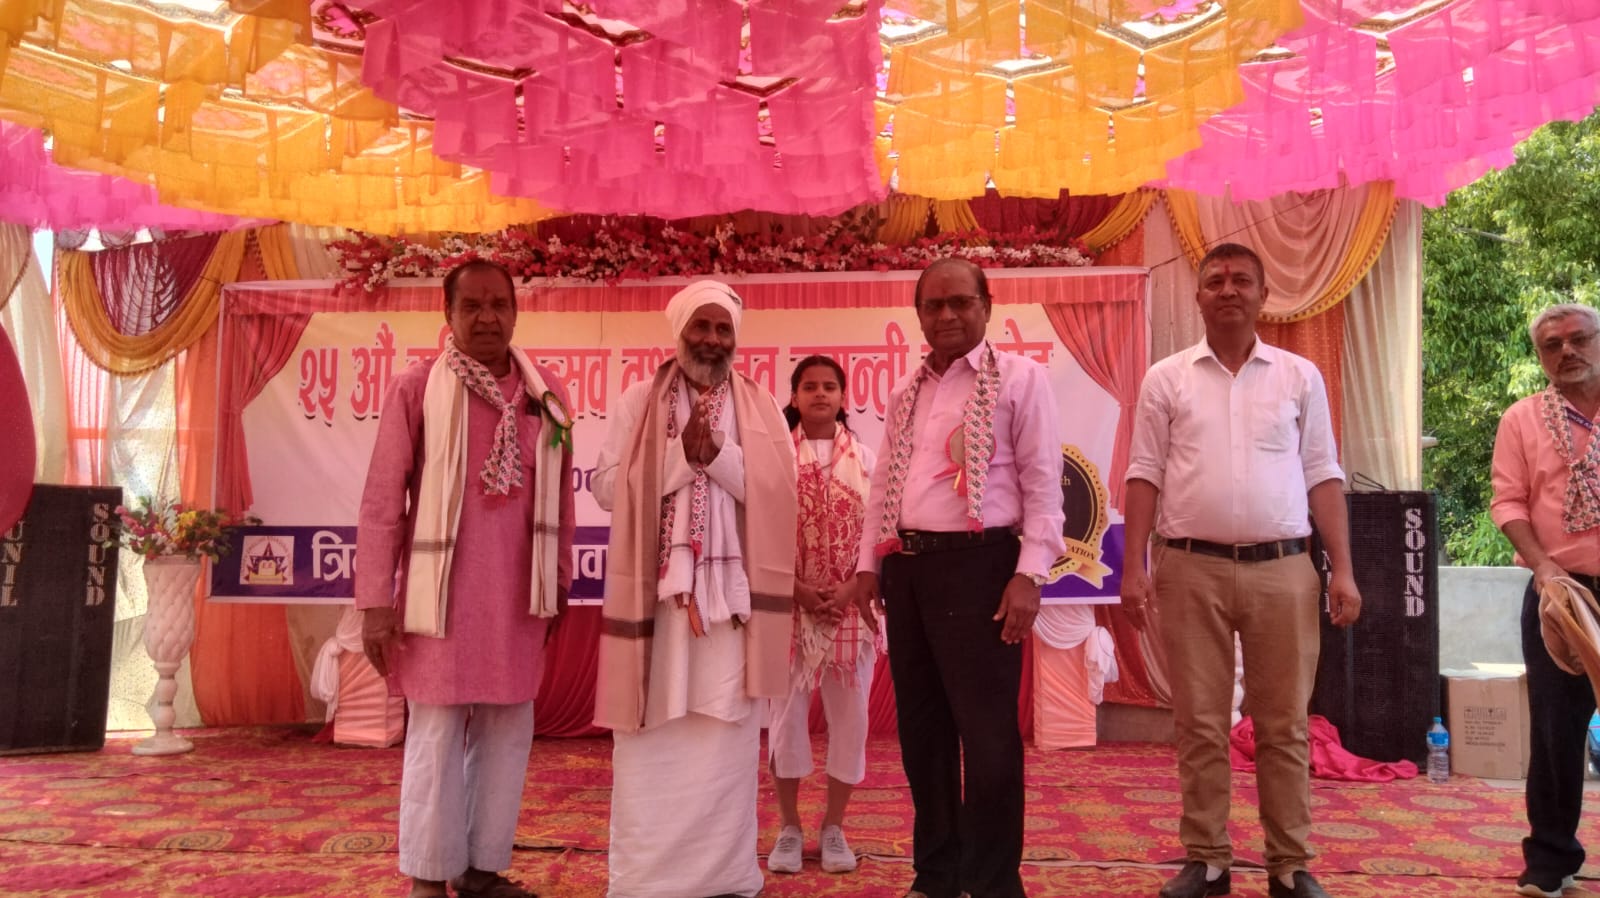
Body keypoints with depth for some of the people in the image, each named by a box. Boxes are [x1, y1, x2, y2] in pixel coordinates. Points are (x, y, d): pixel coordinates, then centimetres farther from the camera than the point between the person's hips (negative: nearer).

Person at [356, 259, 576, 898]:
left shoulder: (546, 393, 6)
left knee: (507, 733, 11)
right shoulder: (417, 389, -5)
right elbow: (381, 500, -5)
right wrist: (376, 600, -8)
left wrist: (560, 582, 14)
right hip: (442, 593, -4)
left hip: (517, 595, 4)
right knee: (436, 736, 4)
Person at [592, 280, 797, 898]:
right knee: (652, 742, 3)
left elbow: (778, 492, -1)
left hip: (733, 593, 1)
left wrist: (716, 452, -11)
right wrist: (684, 453, -10)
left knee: (727, 738, 4)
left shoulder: (761, 409, 9)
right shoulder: (639, 402, 7)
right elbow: (607, 488, -1)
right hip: (654, 590, -1)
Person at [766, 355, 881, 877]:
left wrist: (851, 589, -11)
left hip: (852, 604, 1)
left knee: (849, 713, 4)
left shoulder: (865, 459, 4)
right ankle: (789, 827, 16)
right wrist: (799, 589, -12)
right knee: (787, 711, 2)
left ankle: (833, 827, 18)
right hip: (790, 603, -1)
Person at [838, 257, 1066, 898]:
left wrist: (1029, 574, -15)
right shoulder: (905, 391, 16)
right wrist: (869, 564, 12)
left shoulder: (1020, 378, -2)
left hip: (977, 564, -6)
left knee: (986, 732, -1)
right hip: (907, 565, 6)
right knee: (922, 728, 13)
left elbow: (1042, 484, -7)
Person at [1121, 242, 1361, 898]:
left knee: (1284, 725, 6)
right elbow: (1145, 475, 4)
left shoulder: (1299, 376, 9)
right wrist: (1132, 567, -3)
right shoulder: (1167, 378, 6)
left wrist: (1343, 569, 1)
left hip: (1282, 568, 1)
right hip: (1192, 568, 0)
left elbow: (1323, 476, 8)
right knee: (1200, 725, 5)